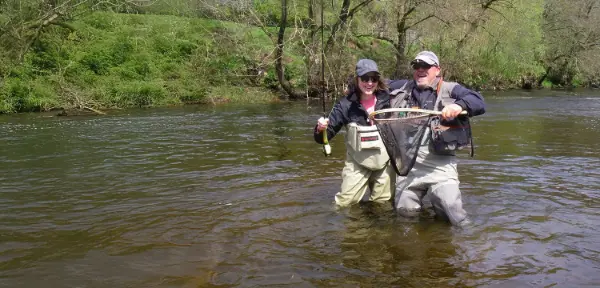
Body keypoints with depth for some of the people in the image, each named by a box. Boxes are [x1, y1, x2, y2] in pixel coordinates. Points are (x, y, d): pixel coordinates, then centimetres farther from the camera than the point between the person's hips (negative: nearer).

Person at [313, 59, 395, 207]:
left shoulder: (388, 100, -7)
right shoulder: (347, 104, -11)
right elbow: (326, 135, -10)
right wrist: (321, 129, -30)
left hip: (384, 163, 2)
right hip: (357, 164, -1)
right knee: (344, 205, -4)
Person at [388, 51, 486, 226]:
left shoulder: (450, 90, 7)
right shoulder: (402, 88, 19)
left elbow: (479, 103, -6)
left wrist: (459, 105, -25)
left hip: (439, 161, -3)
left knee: (451, 207, -14)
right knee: (406, 209, 0)